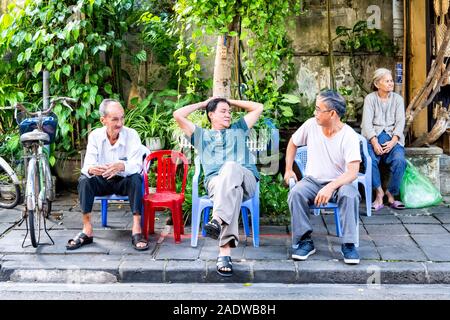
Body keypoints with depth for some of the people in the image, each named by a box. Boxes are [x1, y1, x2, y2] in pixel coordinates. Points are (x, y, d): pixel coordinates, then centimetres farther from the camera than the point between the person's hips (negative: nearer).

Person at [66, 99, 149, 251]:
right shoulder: (95, 136, -9)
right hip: (103, 181, 2)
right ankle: (87, 231, -22)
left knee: (136, 179, -33)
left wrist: (121, 166, -49)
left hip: (124, 181, -2)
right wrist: (91, 169, -45)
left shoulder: (131, 134, -16)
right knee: (84, 180, -26)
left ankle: (136, 231, -34)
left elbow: (137, 165, -26)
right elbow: (87, 164, -19)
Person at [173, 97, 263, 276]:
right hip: (215, 181, -1)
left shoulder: (238, 129, 39)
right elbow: (178, 115, 24)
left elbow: (258, 107, 39)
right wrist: (202, 104, 35)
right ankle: (225, 251, -58)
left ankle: (218, 220, -59)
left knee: (231, 167, -38)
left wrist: (232, 101, 40)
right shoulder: (201, 135, 34)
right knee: (233, 189, -41)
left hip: (246, 179, 1)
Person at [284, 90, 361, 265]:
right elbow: (292, 143, 17)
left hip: (339, 183, -2)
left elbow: (353, 172, -23)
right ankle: (304, 241, -17)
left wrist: (330, 187, -37)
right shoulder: (311, 125, -4)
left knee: (350, 195, -35)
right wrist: (288, 169, 10)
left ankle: (349, 244, -22)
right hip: (312, 180, 3)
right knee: (295, 193, -29)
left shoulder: (349, 136, -15)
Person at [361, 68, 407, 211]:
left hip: (392, 137, 2)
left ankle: (391, 194, -12)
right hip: (373, 136, -1)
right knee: (370, 160, -33)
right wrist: (374, 142, -19)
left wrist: (393, 141, -14)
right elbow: (367, 122, -4)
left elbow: (400, 122, 3)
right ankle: (379, 192, -16)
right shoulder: (370, 98, 6)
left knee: (399, 160, -29)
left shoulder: (397, 99, 12)